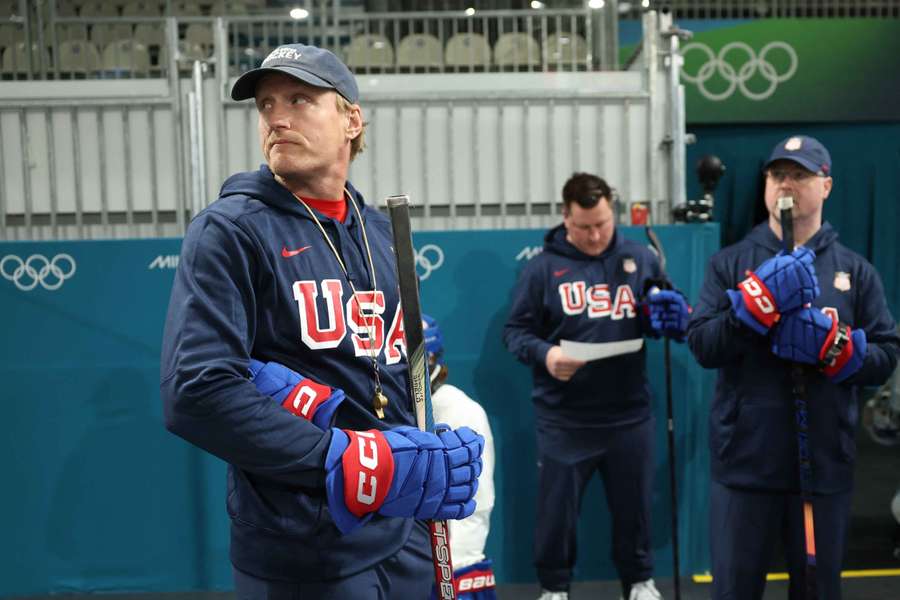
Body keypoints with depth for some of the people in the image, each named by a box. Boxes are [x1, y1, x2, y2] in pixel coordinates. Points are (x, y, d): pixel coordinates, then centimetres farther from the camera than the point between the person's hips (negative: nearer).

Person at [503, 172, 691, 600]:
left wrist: (672, 316, -10)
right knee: (557, 507, 9)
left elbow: (671, 314, 14)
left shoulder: (641, 260, 4)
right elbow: (515, 330, -1)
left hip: (628, 415, 2)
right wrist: (544, 353, -21)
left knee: (633, 505, 17)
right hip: (563, 420, -2)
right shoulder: (543, 267, -4)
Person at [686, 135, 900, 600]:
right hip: (744, 462, -1)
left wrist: (833, 345, -16)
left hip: (825, 464, 1)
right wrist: (758, 300, -20)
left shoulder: (855, 270, 7)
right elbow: (702, 347, -7)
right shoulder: (729, 263, 3)